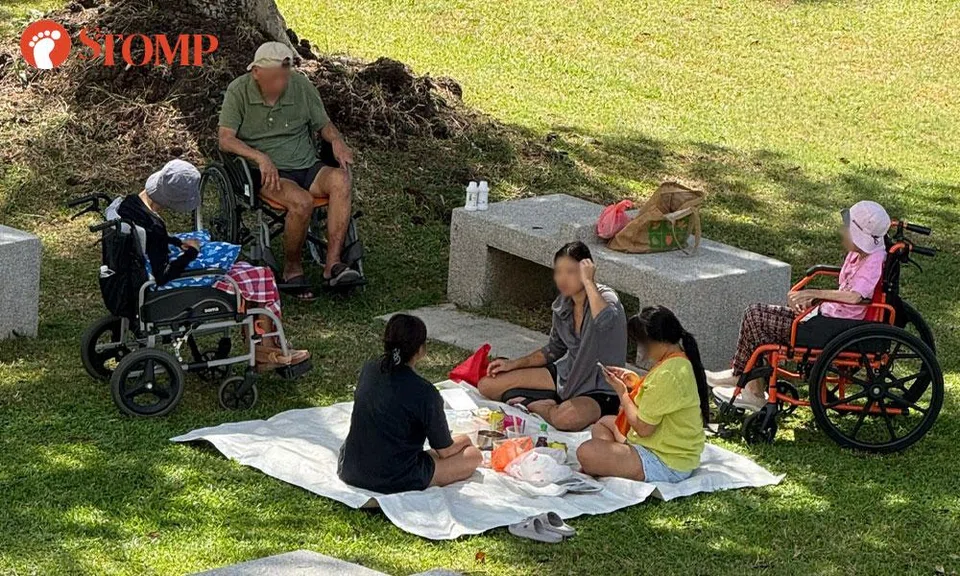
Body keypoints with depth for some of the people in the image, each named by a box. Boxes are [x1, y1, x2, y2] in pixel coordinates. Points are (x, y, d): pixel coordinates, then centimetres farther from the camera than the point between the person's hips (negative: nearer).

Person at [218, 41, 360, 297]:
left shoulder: (300, 85, 5)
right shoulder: (239, 91, -4)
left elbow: (323, 124, 14)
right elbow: (226, 139, -11)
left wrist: (336, 141, -10)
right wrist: (260, 157, -26)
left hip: (306, 167, 4)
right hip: (267, 172, -4)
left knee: (340, 179, -28)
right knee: (301, 201, -34)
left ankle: (333, 264, -31)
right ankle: (292, 270, -13)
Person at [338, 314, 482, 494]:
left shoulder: (368, 370, -2)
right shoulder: (425, 394, -20)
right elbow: (445, 452, -7)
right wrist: (463, 440, 17)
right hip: (395, 482, -7)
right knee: (473, 455, 9)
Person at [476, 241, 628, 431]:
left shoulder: (606, 299, -20)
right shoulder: (563, 305, 0)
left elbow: (605, 321, -47)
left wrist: (589, 282, -34)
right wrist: (514, 364, 10)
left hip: (600, 390, -7)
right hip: (568, 376, 7)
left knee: (567, 417, -42)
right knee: (487, 385, 3)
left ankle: (536, 406, -10)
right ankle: (548, 405, -5)